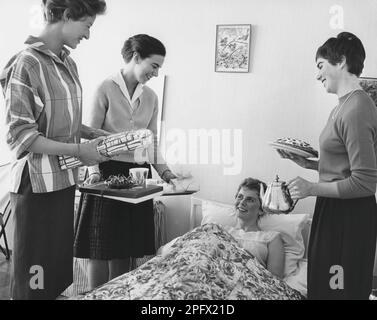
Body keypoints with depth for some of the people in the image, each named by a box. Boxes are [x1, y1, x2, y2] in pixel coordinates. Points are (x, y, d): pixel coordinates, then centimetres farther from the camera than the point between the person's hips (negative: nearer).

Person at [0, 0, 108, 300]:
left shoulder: (68, 63, 10)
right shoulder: (26, 64, -14)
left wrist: (96, 134, 5)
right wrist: (79, 150, -18)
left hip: (64, 180, 8)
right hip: (37, 184, -7)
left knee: (62, 267, 15)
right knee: (35, 277, 4)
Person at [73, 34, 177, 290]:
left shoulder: (150, 97, 11)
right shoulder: (107, 89, -5)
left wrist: (164, 171, 3)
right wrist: (94, 171, -18)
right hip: (107, 172, -4)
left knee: (125, 249, 9)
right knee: (101, 249, 1)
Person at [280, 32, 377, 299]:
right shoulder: (345, 105, 10)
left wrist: (312, 188, -17)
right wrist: (308, 164, 6)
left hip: (349, 217, -10)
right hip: (334, 210, 10)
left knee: (341, 290, 4)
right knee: (322, 285, 20)